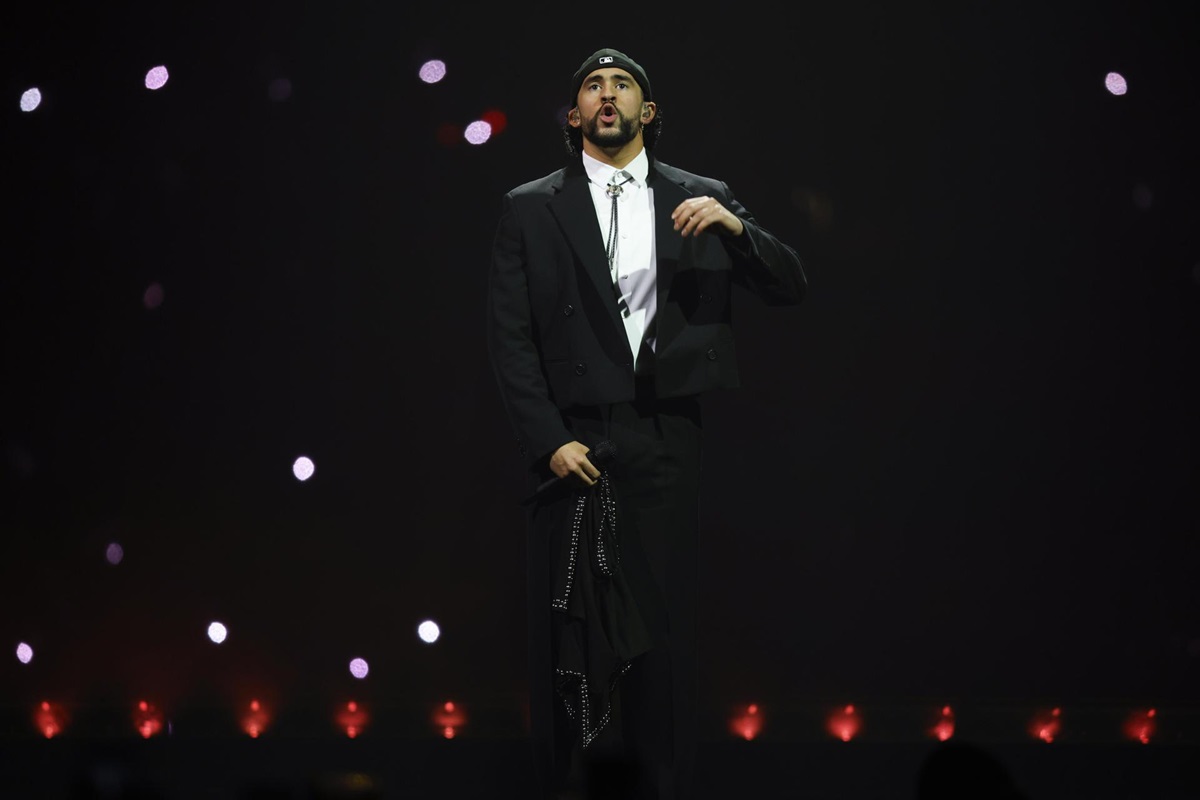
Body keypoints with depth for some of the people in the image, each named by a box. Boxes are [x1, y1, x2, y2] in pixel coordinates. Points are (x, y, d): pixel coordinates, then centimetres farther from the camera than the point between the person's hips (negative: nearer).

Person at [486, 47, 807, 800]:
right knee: (568, 629, 4)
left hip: (666, 442, 1)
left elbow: (791, 287, 5)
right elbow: (510, 337, 1)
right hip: (571, 441, 0)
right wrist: (549, 441, -9)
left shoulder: (702, 198, 9)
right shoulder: (530, 208, 6)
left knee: (665, 624, 3)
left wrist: (736, 226, -13)